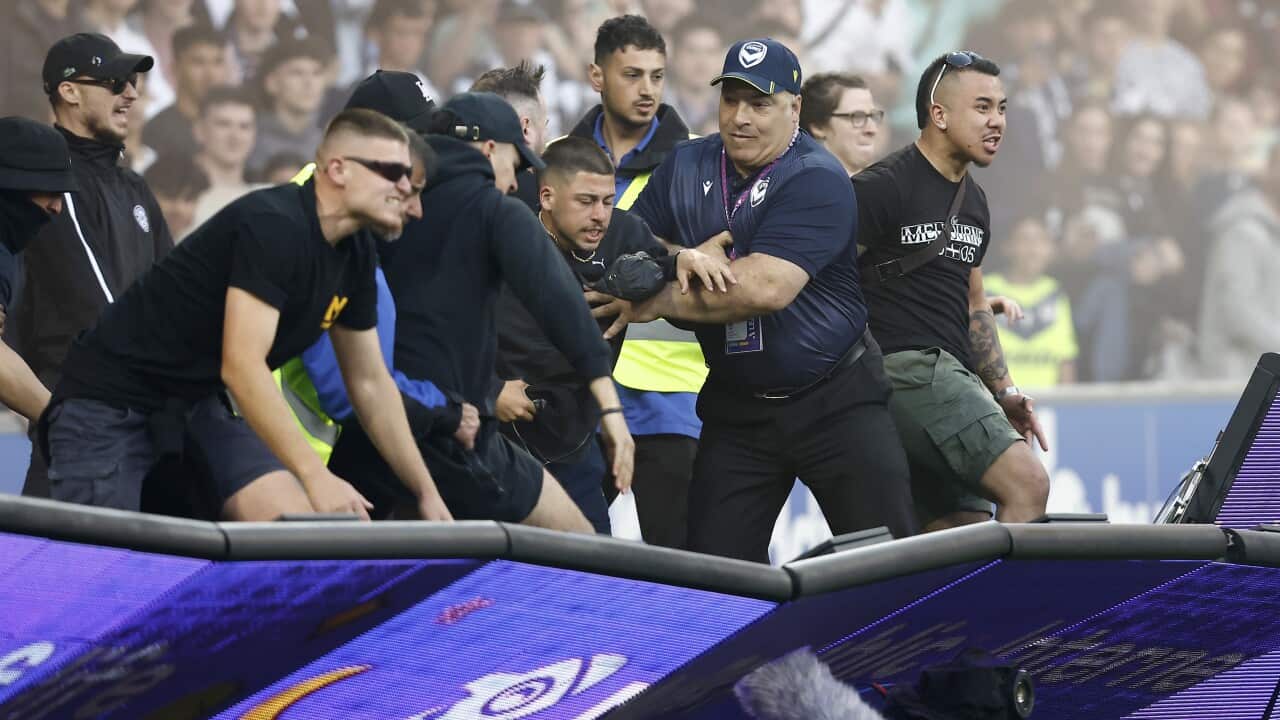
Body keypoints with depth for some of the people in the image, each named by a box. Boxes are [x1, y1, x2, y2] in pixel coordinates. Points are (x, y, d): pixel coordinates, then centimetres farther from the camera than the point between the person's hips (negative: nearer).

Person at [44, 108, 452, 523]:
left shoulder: (356, 255, 3)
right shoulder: (273, 225, -25)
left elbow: (370, 382, 13)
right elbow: (241, 365, -33)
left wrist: (427, 493, 9)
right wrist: (316, 477, -37)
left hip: (199, 402, 8)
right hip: (112, 397, -8)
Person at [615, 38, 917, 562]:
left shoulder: (817, 181, -16)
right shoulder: (685, 169, 4)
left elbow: (768, 287, -27)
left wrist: (660, 303, -21)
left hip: (835, 401, -5)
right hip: (735, 410, 5)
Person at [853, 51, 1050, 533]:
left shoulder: (972, 201, 20)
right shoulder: (884, 187, -8)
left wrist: (1004, 392, 21)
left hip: (950, 376, 9)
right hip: (906, 366, -9)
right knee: (1027, 484, -21)